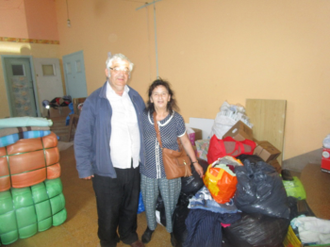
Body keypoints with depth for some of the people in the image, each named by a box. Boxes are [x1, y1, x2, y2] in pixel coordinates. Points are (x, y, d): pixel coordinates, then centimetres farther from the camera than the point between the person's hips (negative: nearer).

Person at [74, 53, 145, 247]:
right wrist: (84, 169, -8)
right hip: (107, 170, -4)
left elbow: (144, 127, 10)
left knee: (131, 206, 23)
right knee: (109, 211, 16)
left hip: (134, 166, 4)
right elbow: (82, 138, -9)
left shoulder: (136, 98, 2)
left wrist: (144, 156, 8)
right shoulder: (94, 101, -12)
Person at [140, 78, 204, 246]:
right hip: (148, 171, 1)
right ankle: (151, 226, 52)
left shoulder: (177, 119, -11)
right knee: (149, 203, 21)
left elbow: (185, 141, 2)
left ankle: (172, 229, 46)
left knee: (170, 204, 16)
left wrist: (195, 162, 5)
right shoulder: (143, 117, -10)